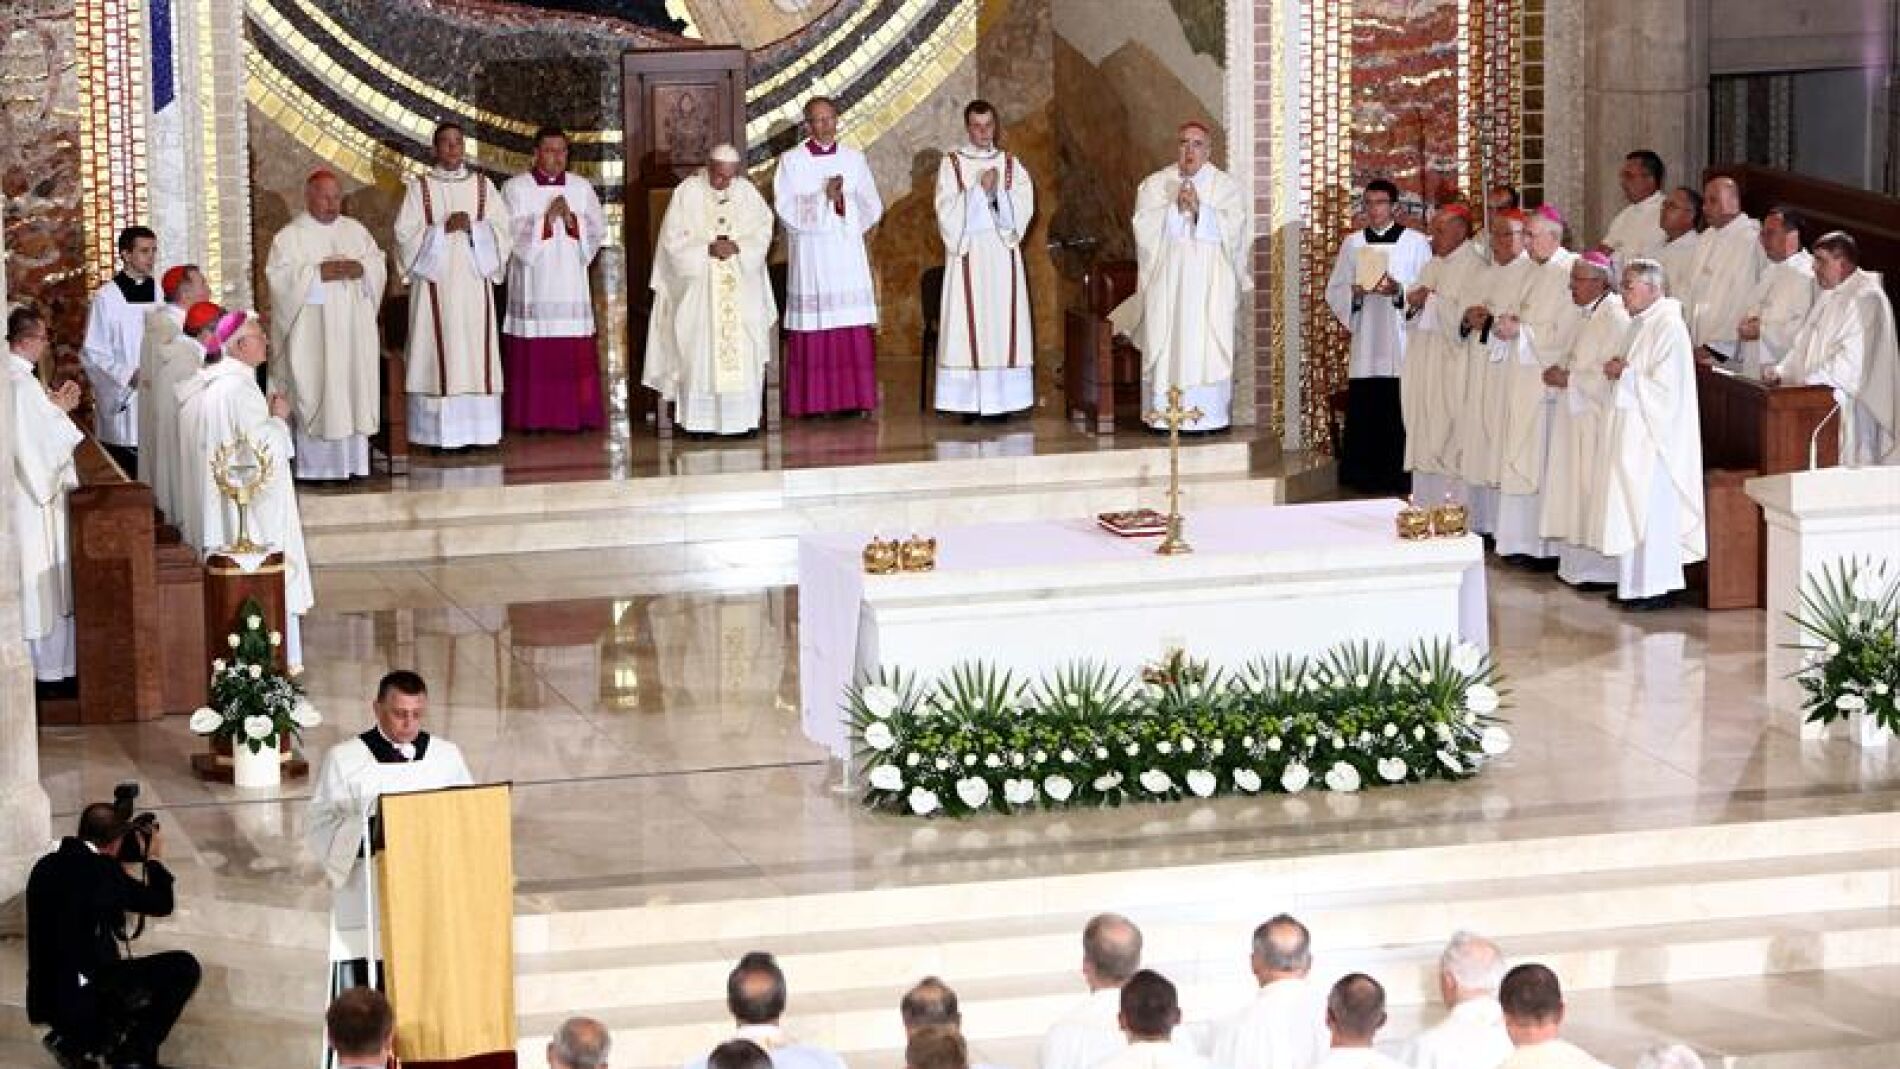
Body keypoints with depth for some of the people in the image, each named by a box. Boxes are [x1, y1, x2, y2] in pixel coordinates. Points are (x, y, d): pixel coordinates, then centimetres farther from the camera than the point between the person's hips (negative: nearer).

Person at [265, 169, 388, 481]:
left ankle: (353, 463, 6)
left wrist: (360, 268, -12)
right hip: (313, 334, -4)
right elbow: (280, 276, -11)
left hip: (354, 329, 4)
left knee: (355, 390, 2)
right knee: (315, 394, -8)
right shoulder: (290, 236, 1)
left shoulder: (355, 230, 15)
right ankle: (317, 464, -6)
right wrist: (319, 273, -20)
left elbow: (379, 265, 10)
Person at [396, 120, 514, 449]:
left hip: (474, 282, 2)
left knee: (475, 353, -2)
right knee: (439, 355, -6)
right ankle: (438, 433, -5)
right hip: (435, 283, -2)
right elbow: (406, 234, -3)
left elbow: (502, 229, 5)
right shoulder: (418, 187, 5)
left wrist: (472, 227, -12)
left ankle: (475, 430, 1)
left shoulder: (482, 185, 11)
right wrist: (444, 229, -14)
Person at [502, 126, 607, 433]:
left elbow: (598, 228, 7)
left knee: (575, 353, -2)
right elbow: (512, 231, -7)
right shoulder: (515, 188, 2)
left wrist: (571, 219, -9)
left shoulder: (582, 187, 11)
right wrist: (547, 218, -14)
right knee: (533, 352, -5)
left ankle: (576, 415, 2)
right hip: (532, 281, -2)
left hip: (570, 280, 2)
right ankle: (533, 417, -1)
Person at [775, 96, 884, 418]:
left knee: (855, 330, -2)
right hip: (810, 255, -3)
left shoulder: (854, 158, 10)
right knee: (815, 330, -5)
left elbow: (872, 207, 12)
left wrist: (842, 199, -1)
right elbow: (785, 207, -8)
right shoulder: (791, 161, 1)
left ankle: (857, 398, 0)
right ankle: (816, 401, -3)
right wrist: (823, 197, -14)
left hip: (849, 255, 3)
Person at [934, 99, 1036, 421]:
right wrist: (979, 189, -13)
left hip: (1002, 253, 2)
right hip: (967, 253, -2)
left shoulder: (1010, 164, 11)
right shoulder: (952, 163, 4)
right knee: (969, 323, -6)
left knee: (1003, 322, -2)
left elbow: (1024, 206, 0)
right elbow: (947, 209, -6)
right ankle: (970, 402, -7)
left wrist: (997, 191, -14)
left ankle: (1002, 399, 0)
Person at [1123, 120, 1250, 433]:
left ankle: (1208, 414, -5)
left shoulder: (1226, 186, 8)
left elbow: (1233, 229, -5)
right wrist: (1176, 208, -12)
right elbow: (1144, 227, -2)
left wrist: (1199, 208, -14)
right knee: (1166, 344, -4)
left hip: (1210, 282, -1)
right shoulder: (1154, 184, 11)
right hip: (1166, 280, 1)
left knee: (1206, 346, -6)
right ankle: (1164, 414, -3)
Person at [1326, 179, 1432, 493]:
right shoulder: (1353, 243, 13)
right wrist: (1356, 292, -10)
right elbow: (1333, 291, 11)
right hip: (1365, 341, 2)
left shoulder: (1416, 242, 4)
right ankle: (1363, 477, 4)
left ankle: (1401, 477, 1)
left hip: (1403, 341, -2)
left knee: (1401, 416, -6)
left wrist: (1399, 290, -17)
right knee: (1363, 412, -2)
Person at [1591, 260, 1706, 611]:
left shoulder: (1668, 328, -17)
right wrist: (1618, 371, 3)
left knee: (1652, 512, -4)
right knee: (1631, 511, 11)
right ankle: (1634, 584, 16)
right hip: (1631, 433, 10)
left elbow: (1664, 388, -22)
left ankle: (1657, 587, 3)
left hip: (1653, 435, -10)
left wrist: (1624, 374, -13)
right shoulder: (1640, 324, 12)